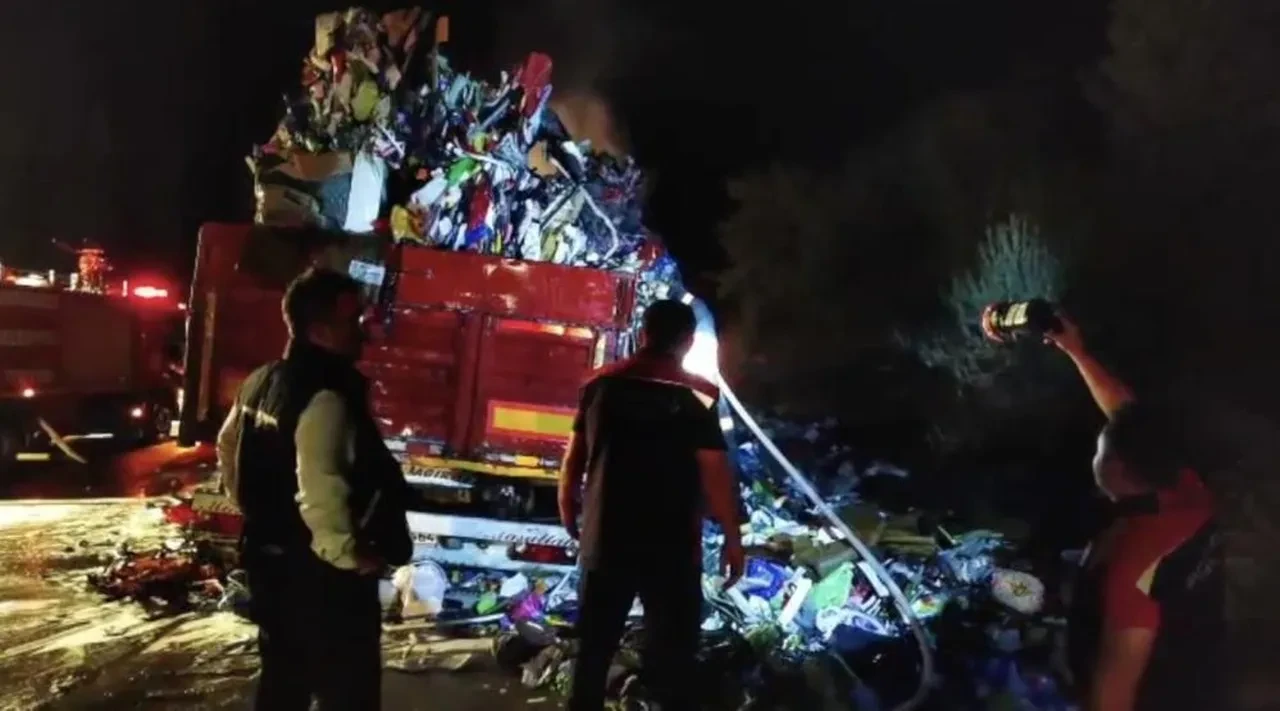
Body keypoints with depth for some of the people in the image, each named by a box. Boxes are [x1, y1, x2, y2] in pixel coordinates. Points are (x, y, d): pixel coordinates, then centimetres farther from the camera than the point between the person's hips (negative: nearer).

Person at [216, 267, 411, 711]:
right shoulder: (325, 398, -23)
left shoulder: (262, 382, 7)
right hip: (319, 574, -9)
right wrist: (351, 556, -20)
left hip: (271, 560, 9)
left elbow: (228, 449, 21)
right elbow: (320, 494, -33)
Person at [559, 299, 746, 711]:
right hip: (670, 548, -4)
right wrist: (733, 540, -5)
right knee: (671, 655, 6)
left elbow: (574, 459, 7)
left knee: (593, 649, 16)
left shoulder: (601, 385, 1)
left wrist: (569, 514, 20)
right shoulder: (697, 396, -11)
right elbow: (715, 474, -14)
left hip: (605, 540, 4)